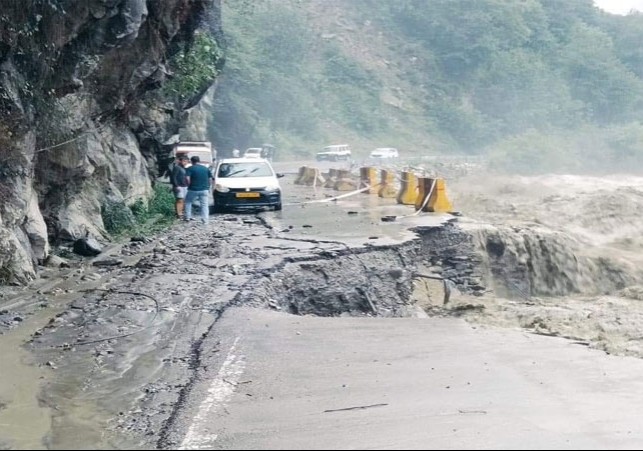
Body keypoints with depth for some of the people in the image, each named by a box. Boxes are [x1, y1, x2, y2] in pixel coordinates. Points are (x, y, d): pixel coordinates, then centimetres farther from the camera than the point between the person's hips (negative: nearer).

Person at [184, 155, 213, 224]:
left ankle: (188, 217, 15)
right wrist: (208, 186, 17)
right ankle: (205, 220, -2)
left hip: (193, 189, -2)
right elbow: (210, 178, 8)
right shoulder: (206, 168, 10)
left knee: (188, 202, 19)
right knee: (204, 205, 5)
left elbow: (187, 178, -14)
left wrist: (189, 186, 0)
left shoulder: (190, 168, -2)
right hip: (204, 189, 2)